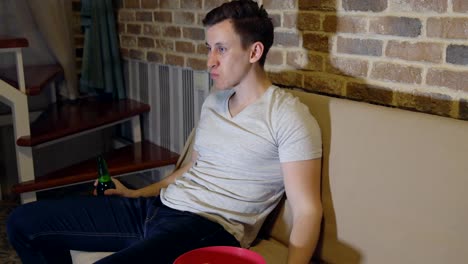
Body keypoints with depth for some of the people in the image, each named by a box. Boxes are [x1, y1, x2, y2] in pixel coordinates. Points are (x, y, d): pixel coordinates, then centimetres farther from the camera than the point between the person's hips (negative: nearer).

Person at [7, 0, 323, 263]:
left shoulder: (288, 116, -10)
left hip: (209, 227, -8)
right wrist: (137, 194, 20)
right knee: (24, 222, 6)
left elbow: (307, 211, -13)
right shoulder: (213, 101, 15)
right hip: (158, 205, 8)